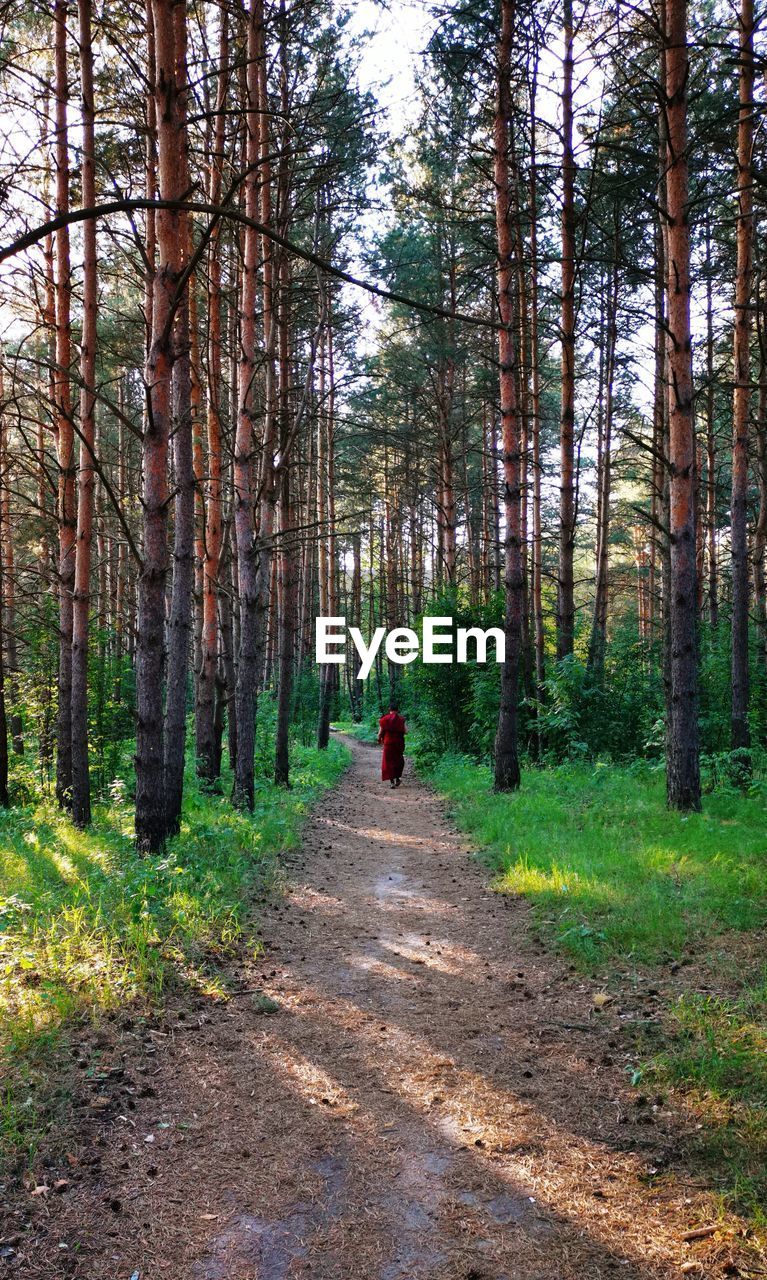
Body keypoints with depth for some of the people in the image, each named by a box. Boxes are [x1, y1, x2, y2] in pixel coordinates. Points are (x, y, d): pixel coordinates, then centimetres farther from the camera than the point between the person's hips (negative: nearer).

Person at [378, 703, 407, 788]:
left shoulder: (384, 719, -4)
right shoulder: (401, 719, -4)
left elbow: (380, 732, -3)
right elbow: (406, 731, -9)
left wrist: (380, 740, 17)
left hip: (388, 743, -1)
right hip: (399, 743, 1)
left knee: (388, 762, 5)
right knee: (398, 760, 21)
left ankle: (392, 782, -1)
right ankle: (397, 778, 19)